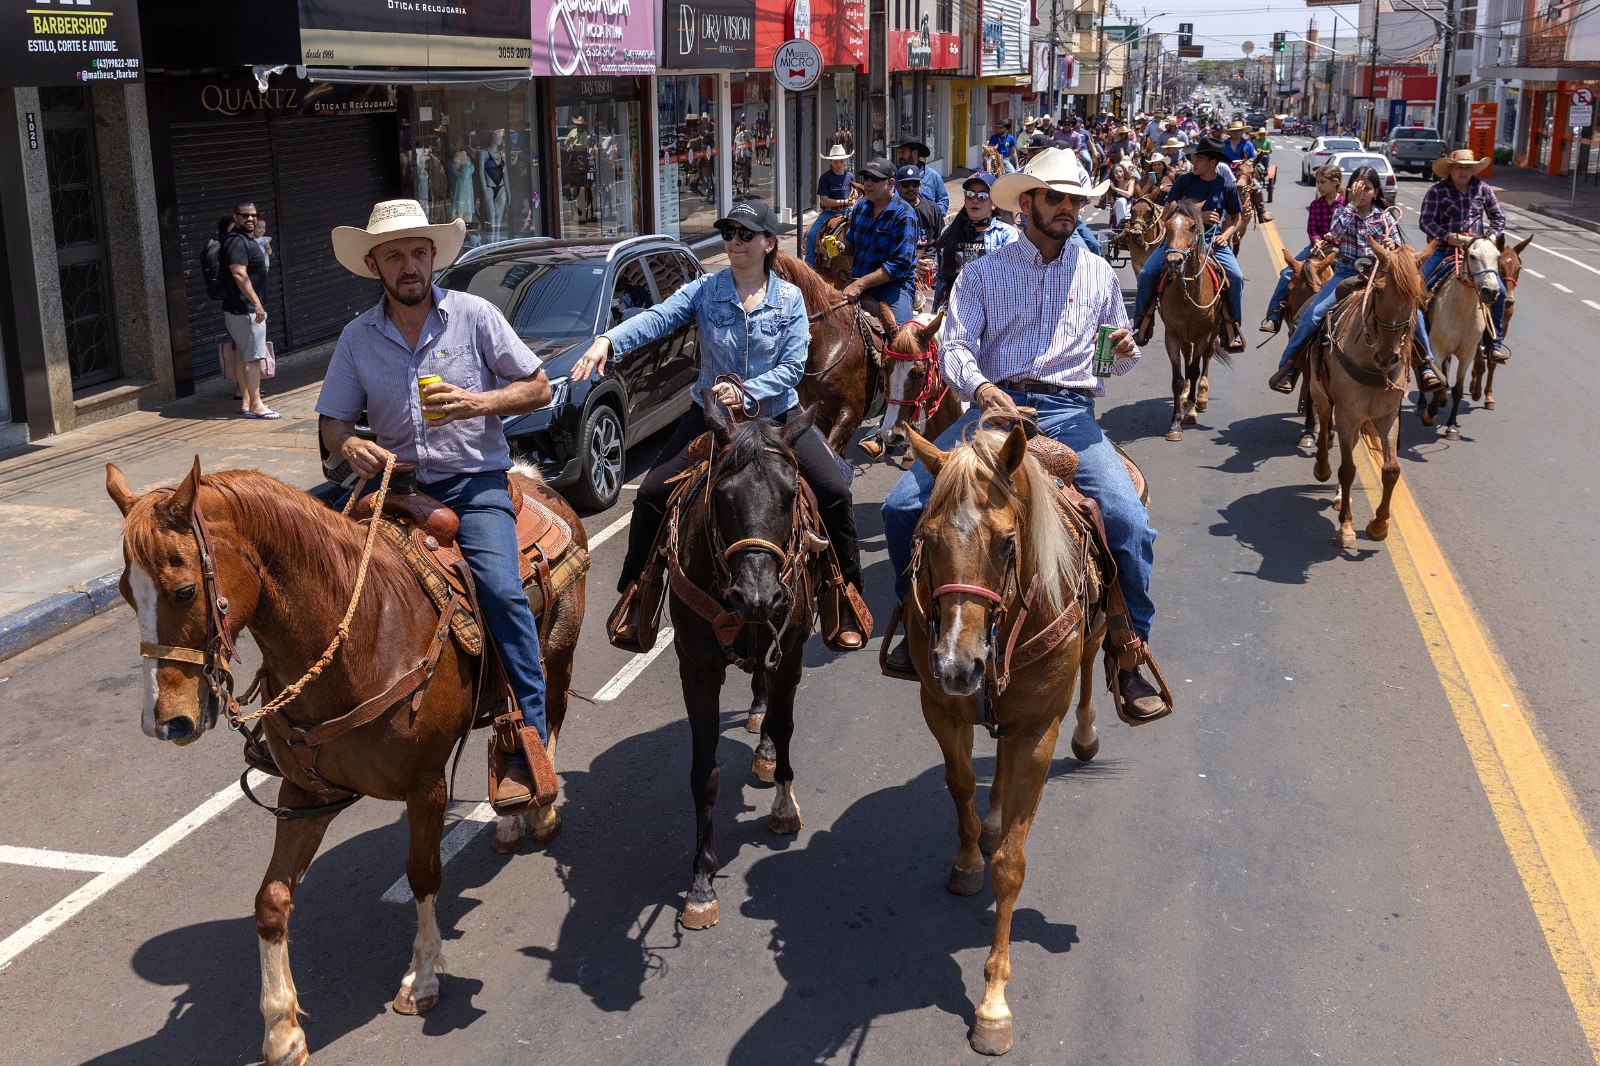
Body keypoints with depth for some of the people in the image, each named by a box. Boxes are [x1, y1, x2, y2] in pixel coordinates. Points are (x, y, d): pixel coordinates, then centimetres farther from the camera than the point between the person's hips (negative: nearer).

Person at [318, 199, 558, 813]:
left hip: (474, 481, -4)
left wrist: (476, 403, -15)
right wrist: (350, 447, -14)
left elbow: (538, 390, 2)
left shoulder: (475, 315, 1)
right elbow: (332, 420, 10)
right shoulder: (358, 338, 7)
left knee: (501, 588, -26)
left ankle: (526, 739, -19)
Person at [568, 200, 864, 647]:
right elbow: (658, 317, -21)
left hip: (776, 414, 0)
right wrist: (609, 340, -39)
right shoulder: (705, 290, -5)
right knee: (652, 494, -7)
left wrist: (747, 392, -24)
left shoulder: (790, 298, -4)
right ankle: (632, 593, 13)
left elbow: (793, 366, -10)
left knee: (834, 491, -11)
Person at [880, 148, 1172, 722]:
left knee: (1131, 525, -23)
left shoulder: (1099, 273, 16)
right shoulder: (983, 273, 9)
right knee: (901, 507, -14)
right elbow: (955, 346, -4)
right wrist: (981, 388, -26)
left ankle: (1131, 658, -3)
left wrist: (1125, 351, -3)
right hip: (994, 406, 0)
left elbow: (1116, 361, 23)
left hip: (1068, 413, 0)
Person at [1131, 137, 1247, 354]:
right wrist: (1198, 215, -19)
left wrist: (1225, 235, -10)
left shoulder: (1227, 186, -3)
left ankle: (1232, 330, -4)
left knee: (1236, 277, -21)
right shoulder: (1184, 181, -4)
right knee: (1146, 273, -15)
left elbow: (1235, 218, 10)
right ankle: (1142, 324, 4)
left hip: (1211, 240, 0)